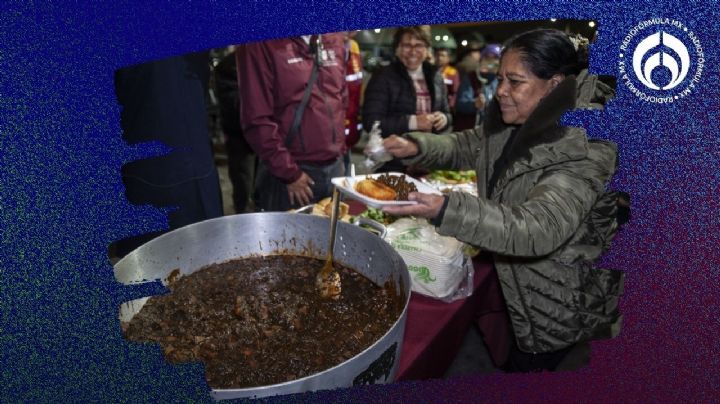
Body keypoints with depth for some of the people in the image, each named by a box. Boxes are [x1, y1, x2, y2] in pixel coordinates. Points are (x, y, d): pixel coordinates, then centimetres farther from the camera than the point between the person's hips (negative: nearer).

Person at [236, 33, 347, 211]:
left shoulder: (335, 38, 8)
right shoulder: (261, 44, -11)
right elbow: (257, 119, -15)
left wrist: (340, 150, 13)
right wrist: (288, 172, -13)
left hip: (335, 168, 6)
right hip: (291, 173, -6)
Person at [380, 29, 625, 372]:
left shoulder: (585, 145, -28)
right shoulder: (515, 122, -4)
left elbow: (539, 229, -40)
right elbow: (467, 146, 10)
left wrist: (446, 210, -53)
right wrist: (417, 147, -11)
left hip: (562, 304, -7)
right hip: (513, 284, 7)